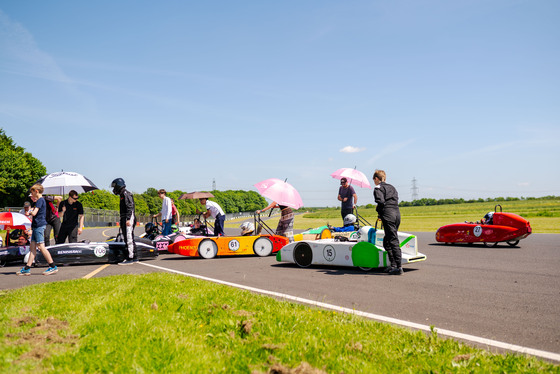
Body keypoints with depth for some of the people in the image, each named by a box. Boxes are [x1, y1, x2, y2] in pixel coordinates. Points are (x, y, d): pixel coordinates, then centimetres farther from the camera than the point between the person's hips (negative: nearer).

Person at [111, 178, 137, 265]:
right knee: (130, 238, 12)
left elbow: (130, 207, -18)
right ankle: (135, 257, 18)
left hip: (128, 218, -10)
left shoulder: (125, 193, -8)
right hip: (125, 219, 10)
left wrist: (128, 219, -25)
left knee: (129, 238, -11)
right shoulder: (122, 194, 22)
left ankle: (129, 258, -12)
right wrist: (122, 221, 23)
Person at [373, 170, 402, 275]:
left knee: (393, 241, -10)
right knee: (386, 241, 16)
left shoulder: (378, 188, 1)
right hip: (397, 213, 8)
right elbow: (396, 200, 17)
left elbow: (380, 201, -16)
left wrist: (379, 211, 2)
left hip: (388, 215, -8)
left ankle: (399, 267, -13)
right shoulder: (392, 187, 24)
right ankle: (393, 265, 14)